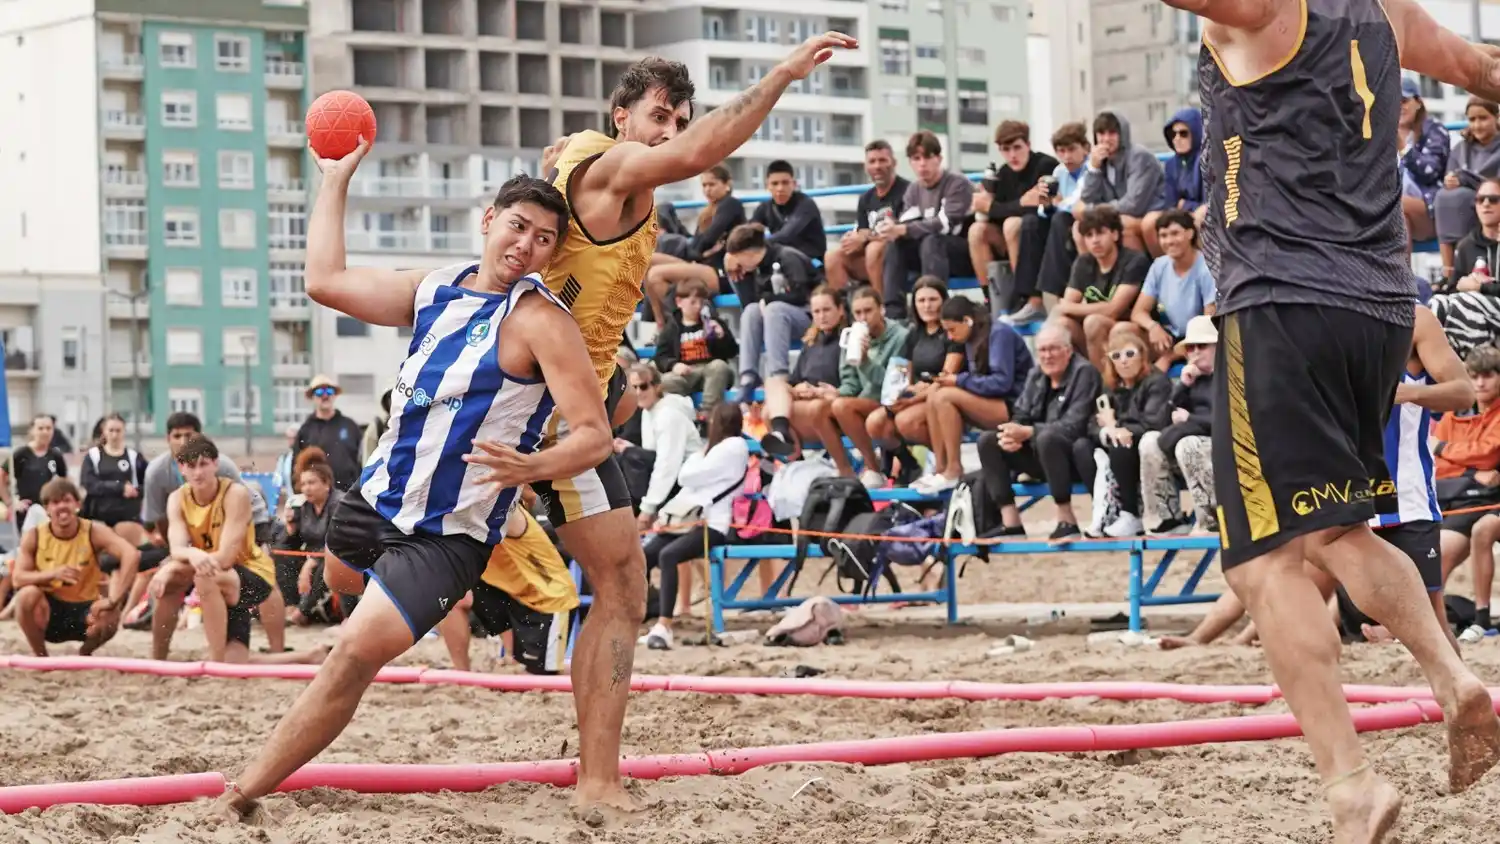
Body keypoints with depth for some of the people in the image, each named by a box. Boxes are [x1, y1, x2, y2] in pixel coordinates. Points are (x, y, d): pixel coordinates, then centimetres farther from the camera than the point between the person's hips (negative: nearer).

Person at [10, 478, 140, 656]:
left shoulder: (94, 532, -15)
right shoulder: (34, 537, -9)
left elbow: (132, 555, -29)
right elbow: (17, 578, -14)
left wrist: (112, 601, -39)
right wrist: (52, 574, -33)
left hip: (85, 609, 0)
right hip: (50, 610, 0)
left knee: (108, 618, -33)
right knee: (27, 594, -32)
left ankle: (84, 653, 5)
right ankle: (41, 657, -7)